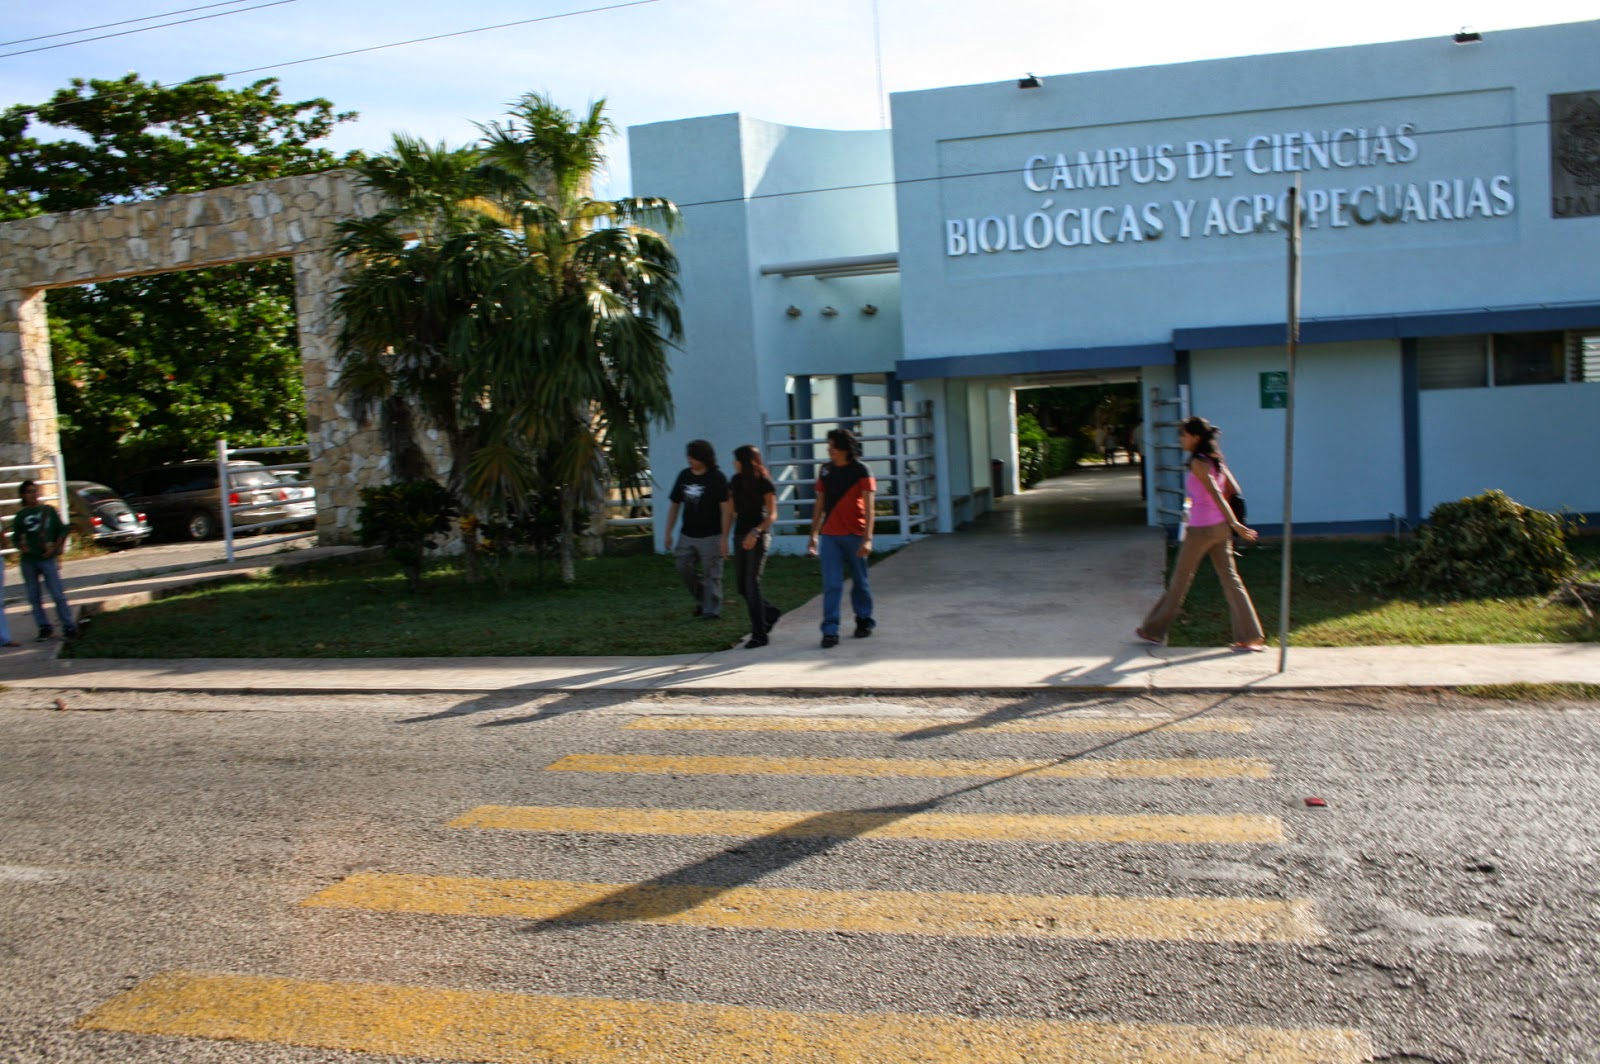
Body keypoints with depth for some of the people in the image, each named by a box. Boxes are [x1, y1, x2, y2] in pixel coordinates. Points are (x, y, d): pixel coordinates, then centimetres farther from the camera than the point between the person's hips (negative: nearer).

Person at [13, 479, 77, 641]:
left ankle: (69, 627, -3)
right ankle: (44, 627, 15)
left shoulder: (49, 511, 4)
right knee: (34, 597, 6)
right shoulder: (21, 515, 7)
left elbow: (63, 530, 5)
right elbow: (16, 536, 11)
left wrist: (55, 547, -6)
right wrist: (21, 546, -9)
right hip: (28, 561, 2)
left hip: (47, 559, -2)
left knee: (58, 595, -5)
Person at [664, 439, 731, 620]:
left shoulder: (716, 478, -9)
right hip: (687, 535, 6)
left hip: (710, 536, -5)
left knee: (711, 574, -1)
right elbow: (674, 505, 14)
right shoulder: (684, 476, 7)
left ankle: (712, 610, 11)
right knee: (684, 568, 5)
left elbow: (727, 510, -12)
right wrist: (668, 533, 10)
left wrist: (724, 538, -17)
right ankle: (701, 599, 27)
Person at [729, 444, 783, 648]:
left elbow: (772, 515, -12)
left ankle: (759, 635, -2)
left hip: (758, 537, -7)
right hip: (740, 535, 7)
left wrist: (755, 532, -25)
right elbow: (733, 511, 14)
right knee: (742, 586, 7)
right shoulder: (736, 481, 8)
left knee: (752, 584, -9)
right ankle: (771, 613, 31)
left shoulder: (764, 483, -10)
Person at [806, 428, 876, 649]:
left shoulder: (861, 471, -6)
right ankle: (830, 631, -6)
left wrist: (867, 539, -19)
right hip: (829, 535, 3)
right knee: (831, 584, -5)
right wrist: (813, 535, 12)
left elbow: (868, 507, -11)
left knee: (860, 581, 10)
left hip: (854, 535, -3)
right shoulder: (826, 471, 7)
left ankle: (864, 621, 29)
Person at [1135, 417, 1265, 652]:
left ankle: (1154, 631, 17)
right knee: (1230, 578, 7)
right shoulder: (1215, 459, 9)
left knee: (1181, 580, 4)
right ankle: (1250, 636, 4)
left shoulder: (1198, 463, -15)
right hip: (1220, 528, 7)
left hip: (1201, 530, -7)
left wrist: (1235, 524, -21)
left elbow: (1216, 495, -19)